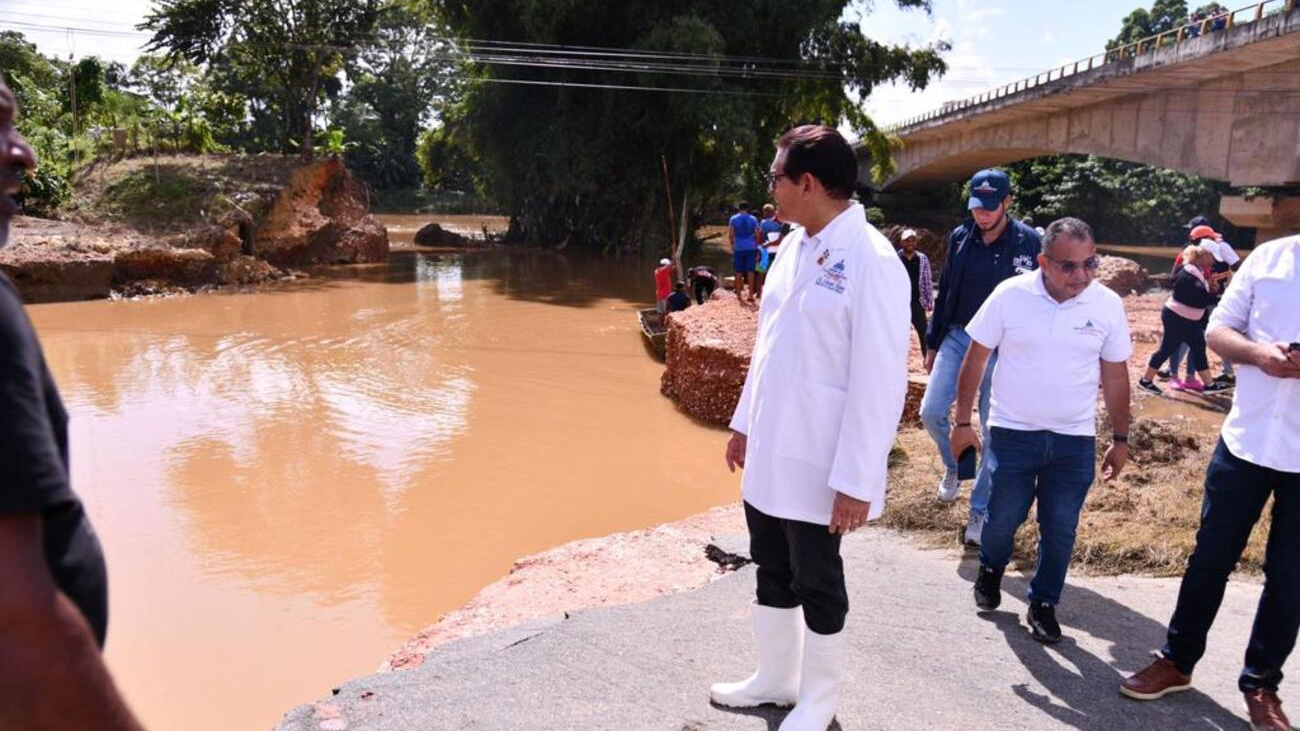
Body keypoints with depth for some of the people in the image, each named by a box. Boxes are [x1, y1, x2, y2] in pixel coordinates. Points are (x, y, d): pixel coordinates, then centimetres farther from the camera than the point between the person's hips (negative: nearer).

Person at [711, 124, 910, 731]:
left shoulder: (870, 260, -19)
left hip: (817, 464, -7)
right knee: (773, 571, 20)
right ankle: (775, 677, 41)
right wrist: (745, 422, 16)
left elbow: (881, 381, -20)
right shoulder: (794, 247, 6)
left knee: (816, 584, 11)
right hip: (768, 452, 7)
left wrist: (856, 480, -19)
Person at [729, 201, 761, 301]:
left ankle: (739, 294, 10)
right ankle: (751, 294, 0)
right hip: (750, 248, 0)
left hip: (738, 248, 0)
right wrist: (756, 245, 14)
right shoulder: (753, 219, 3)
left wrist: (732, 246, 9)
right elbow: (757, 235, 2)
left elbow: (730, 235, -2)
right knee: (750, 271, 1)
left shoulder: (733, 219, 1)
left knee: (739, 272, 6)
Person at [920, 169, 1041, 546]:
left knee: (994, 432, 3)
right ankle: (954, 466, 26)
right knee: (931, 411, -6)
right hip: (957, 337, 4)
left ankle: (980, 511, 17)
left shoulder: (1028, 242, -9)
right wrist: (932, 343, 12)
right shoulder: (960, 237, 3)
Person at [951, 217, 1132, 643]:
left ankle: (1043, 605, 27)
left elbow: (1115, 376, 6)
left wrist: (1120, 440, 8)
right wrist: (963, 422, -2)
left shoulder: (1108, 305, -4)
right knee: (1003, 518, 9)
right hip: (1012, 433, -1)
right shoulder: (1010, 295, -10)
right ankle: (990, 570, 40)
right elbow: (976, 359, -3)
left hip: (1075, 440, 2)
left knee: (1060, 531, 8)